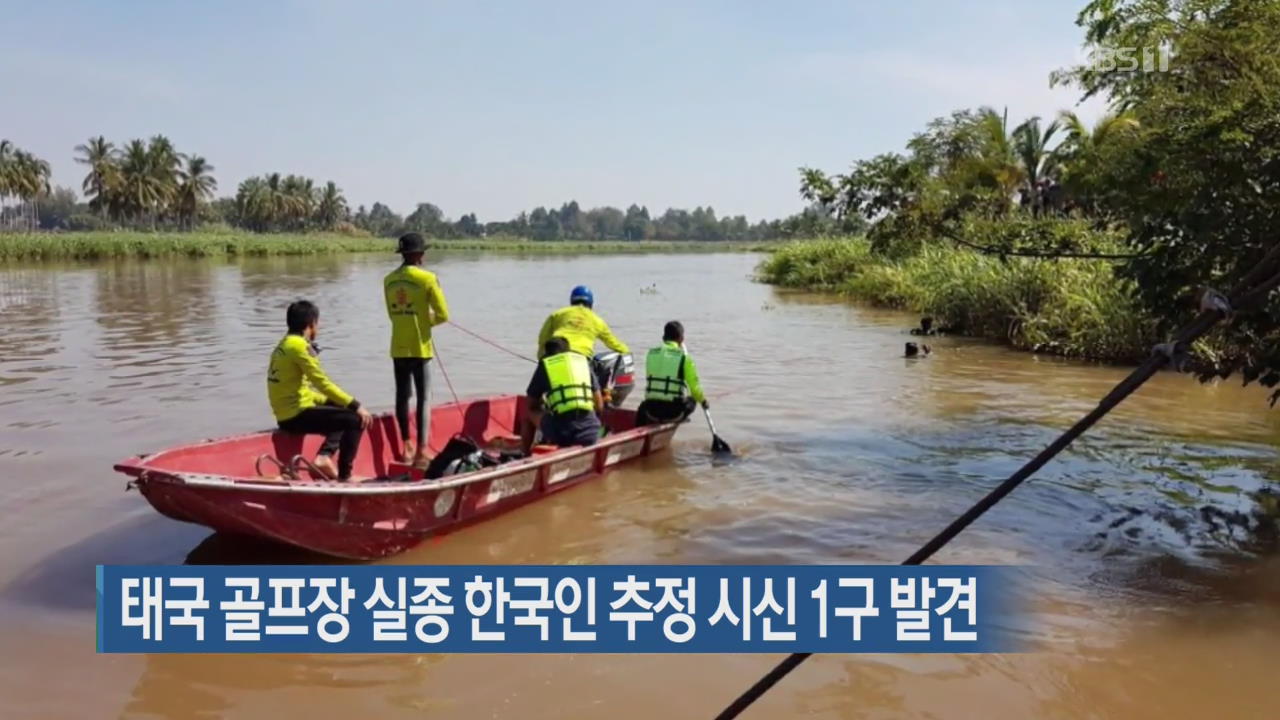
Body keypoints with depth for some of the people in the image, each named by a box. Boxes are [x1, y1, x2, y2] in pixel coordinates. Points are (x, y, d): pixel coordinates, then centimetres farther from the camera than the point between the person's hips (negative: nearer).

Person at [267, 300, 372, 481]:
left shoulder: (283, 345, 17)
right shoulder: (299, 345, -13)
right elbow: (323, 383, -19)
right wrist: (356, 406, -15)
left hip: (286, 415, 10)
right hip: (297, 415, -10)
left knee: (344, 411, 23)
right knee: (356, 420, -13)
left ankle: (324, 455, 5)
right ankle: (344, 475, -11)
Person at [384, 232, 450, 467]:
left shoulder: (389, 279, 6)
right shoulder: (427, 278, -10)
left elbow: (392, 313, 13)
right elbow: (443, 315, -10)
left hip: (398, 348, 5)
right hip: (420, 348, -5)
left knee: (402, 396, 13)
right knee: (423, 399, -1)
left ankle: (406, 447, 21)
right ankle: (421, 451, -6)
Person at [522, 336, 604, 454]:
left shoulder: (545, 365, 14)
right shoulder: (584, 361, 19)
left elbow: (531, 406, 22)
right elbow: (599, 406, 17)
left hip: (561, 432, -1)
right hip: (589, 432, 1)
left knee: (530, 414, 25)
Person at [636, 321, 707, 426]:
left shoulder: (651, 354, 6)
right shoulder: (684, 358, -4)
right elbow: (694, 387, -3)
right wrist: (703, 401, 14)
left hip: (651, 412, 2)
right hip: (673, 413, -2)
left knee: (642, 407, 37)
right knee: (692, 400, 29)